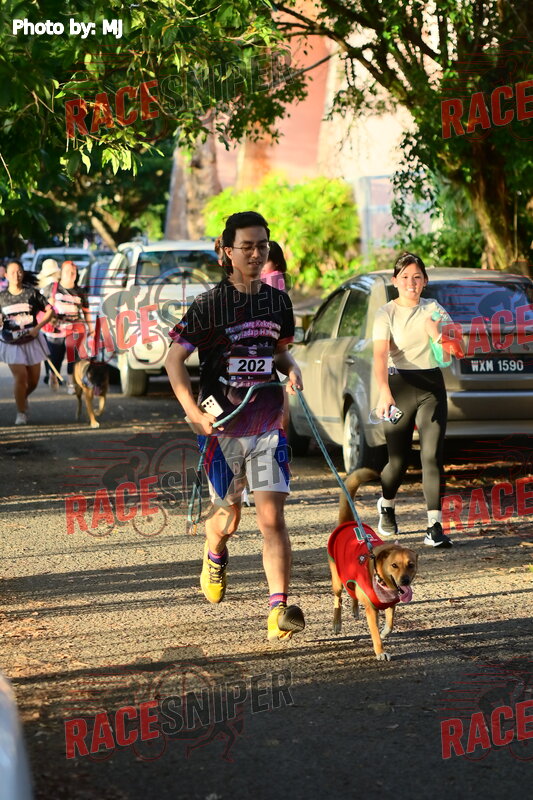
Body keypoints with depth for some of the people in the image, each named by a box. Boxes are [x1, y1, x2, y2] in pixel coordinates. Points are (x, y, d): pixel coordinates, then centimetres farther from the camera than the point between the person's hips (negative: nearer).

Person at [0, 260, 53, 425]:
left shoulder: (32, 293, -4)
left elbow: (49, 311, 0)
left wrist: (37, 327, -10)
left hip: (31, 341, 2)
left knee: (33, 380, 7)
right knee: (20, 376, -15)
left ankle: (23, 397, 41)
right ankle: (21, 414, -1)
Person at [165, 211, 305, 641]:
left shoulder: (278, 301, 5)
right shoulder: (209, 305, -8)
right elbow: (174, 360, -5)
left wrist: (292, 369, -1)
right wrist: (194, 413, -15)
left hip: (268, 426, 2)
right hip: (223, 428, -2)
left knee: (272, 518, -10)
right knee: (228, 518, 11)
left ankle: (279, 609, -13)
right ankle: (215, 557, 46)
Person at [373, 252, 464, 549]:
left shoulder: (433, 309, 7)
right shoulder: (386, 314, -3)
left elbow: (452, 338, -6)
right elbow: (380, 354, -18)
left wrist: (442, 337, -32)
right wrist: (384, 392, -34)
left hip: (432, 385, 2)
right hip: (400, 385, -2)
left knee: (433, 455, -11)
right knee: (399, 459, 4)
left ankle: (435, 527, -12)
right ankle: (387, 505, 36)